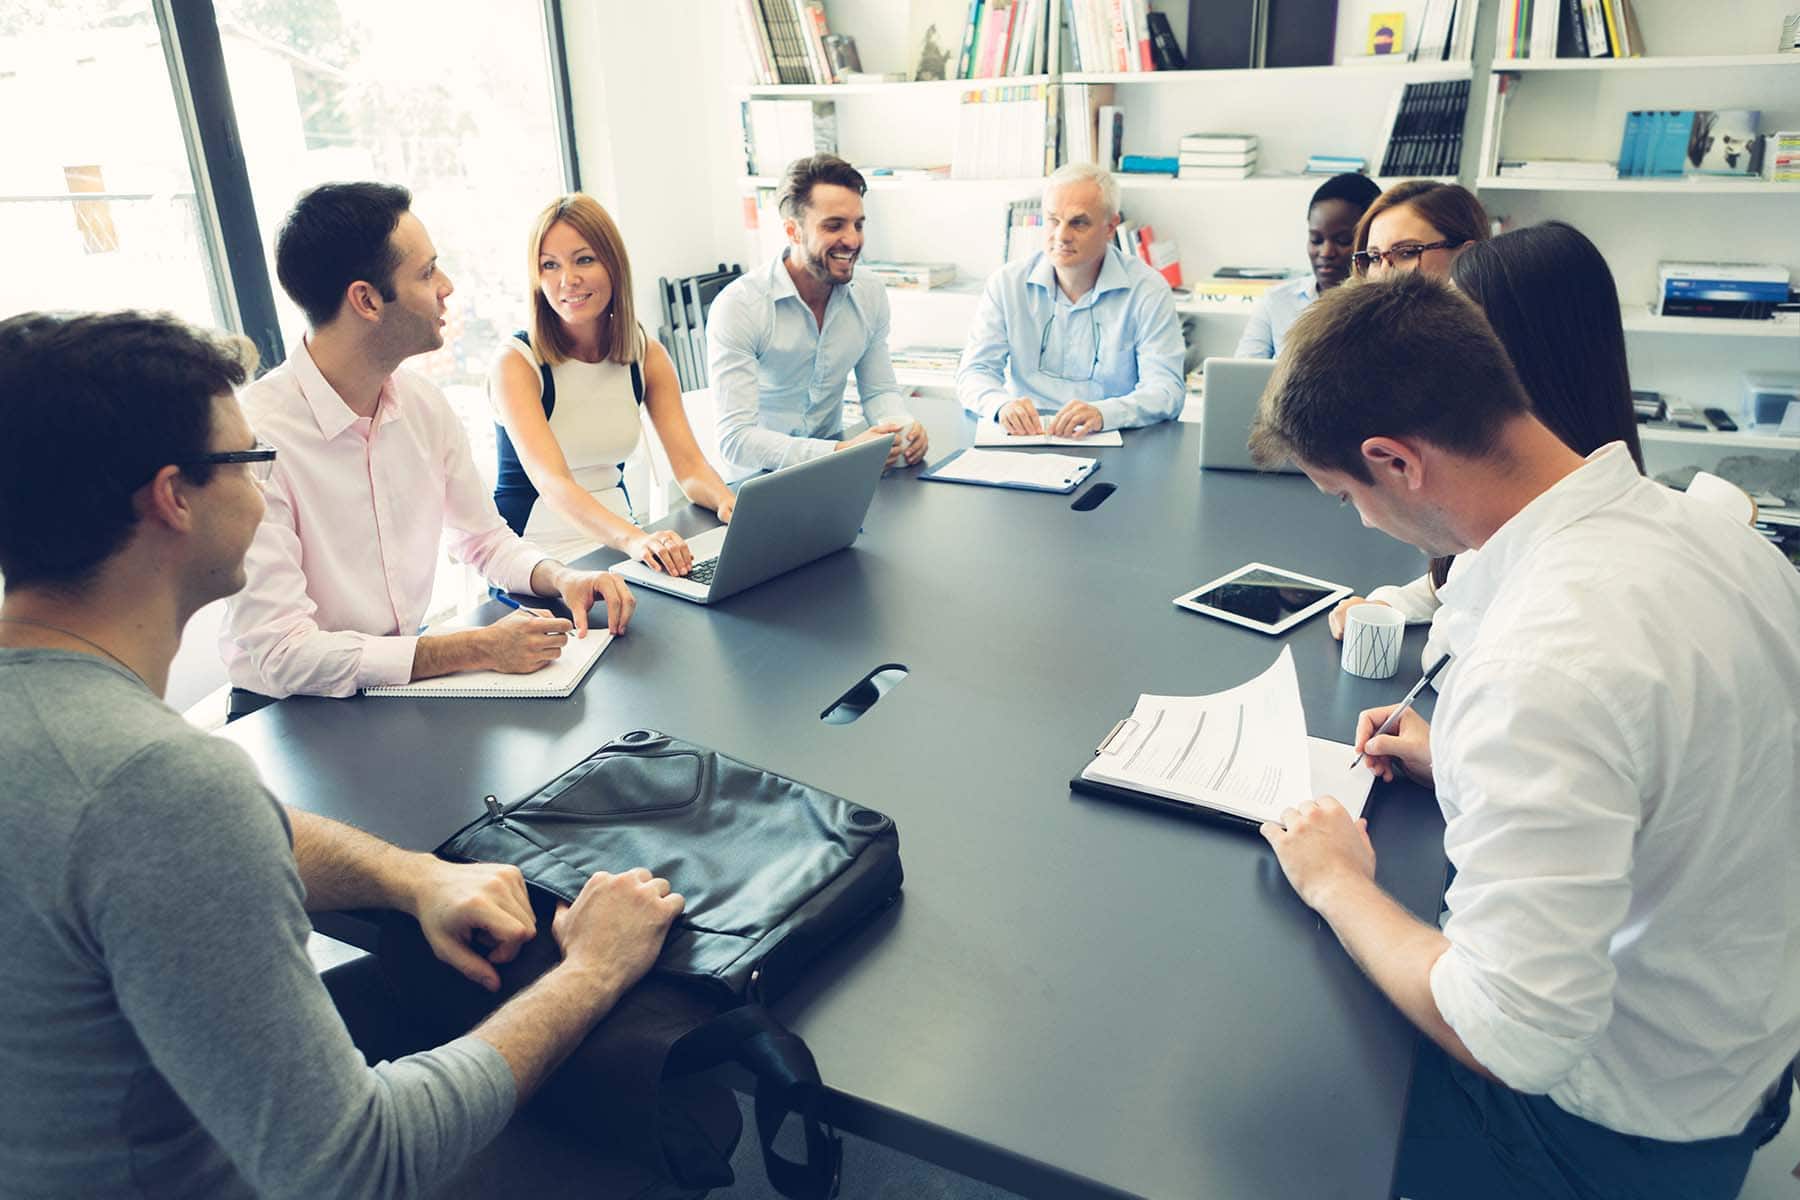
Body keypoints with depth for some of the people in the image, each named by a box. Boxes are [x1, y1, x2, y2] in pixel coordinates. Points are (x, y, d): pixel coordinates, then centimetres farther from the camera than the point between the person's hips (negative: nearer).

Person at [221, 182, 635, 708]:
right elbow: (282, 655, -25)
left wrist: (561, 578, -7)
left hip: (406, 682, 6)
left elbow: (484, 538, 14)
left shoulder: (424, 404, 1)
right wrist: (479, 649, -29)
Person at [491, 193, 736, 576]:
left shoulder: (647, 355, 3)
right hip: (537, 554, -5)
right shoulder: (516, 362, -13)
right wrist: (634, 539, -46)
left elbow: (690, 466, -5)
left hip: (616, 534, 5)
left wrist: (727, 502, -30)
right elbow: (552, 482, -27)